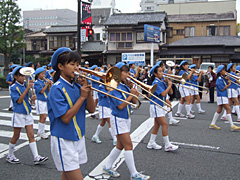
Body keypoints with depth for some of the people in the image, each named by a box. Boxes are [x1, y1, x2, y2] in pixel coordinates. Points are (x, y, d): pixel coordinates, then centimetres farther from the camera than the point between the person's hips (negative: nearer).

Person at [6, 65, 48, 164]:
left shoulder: (24, 85, 9)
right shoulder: (14, 87, -9)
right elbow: (19, 100, -19)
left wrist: (32, 98, -4)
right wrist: (27, 88, -22)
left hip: (27, 113, 6)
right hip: (19, 114, -6)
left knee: (31, 136, 2)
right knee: (16, 136, 6)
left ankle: (36, 157, 1)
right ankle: (10, 156, 25)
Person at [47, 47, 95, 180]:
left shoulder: (77, 86, 5)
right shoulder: (57, 88, -15)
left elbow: (91, 109, 4)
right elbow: (66, 118, -21)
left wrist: (88, 91, -11)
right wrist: (82, 97, -18)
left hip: (78, 138, 7)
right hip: (63, 140, -7)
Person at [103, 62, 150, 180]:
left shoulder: (125, 86, 9)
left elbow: (134, 102, 7)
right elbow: (120, 106, -22)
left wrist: (132, 90, -6)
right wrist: (131, 95, -16)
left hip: (126, 119, 9)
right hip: (118, 120, -9)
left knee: (120, 146, 15)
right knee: (129, 146, -7)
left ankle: (108, 167, 28)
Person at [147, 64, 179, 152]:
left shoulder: (162, 82, 9)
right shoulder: (156, 83, -16)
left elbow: (170, 92, 9)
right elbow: (163, 94, -24)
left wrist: (169, 83, -4)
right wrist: (169, 85, -14)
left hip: (160, 106, 9)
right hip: (155, 106, -9)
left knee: (157, 125, 13)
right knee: (164, 124, -9)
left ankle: (151, 143, 21)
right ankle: (167, 145, -4)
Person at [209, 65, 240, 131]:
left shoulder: (223, 78, 14)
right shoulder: (219, 79, -14)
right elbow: (222, 89, -18)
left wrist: (228, 80, 0)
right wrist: (228, 85, -8)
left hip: (224, 96, 10)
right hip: (221, 97, -10)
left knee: (219, 110, 12)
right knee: (228, 110, -11)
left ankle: (212, 124, 18)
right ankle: (232, 126, -10)